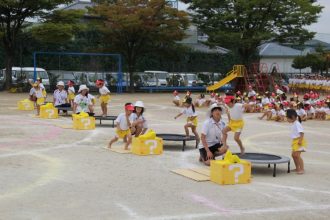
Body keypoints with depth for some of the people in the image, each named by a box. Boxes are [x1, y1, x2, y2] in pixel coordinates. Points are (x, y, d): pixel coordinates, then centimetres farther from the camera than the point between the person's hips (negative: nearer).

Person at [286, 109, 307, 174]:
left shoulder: (297, 124, -17)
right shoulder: (294, 124, 13)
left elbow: (302, 133, -23)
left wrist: (300, 140, -29)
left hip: (298, 141, -11)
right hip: (295, 141, 11)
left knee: (297, 155, -14)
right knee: (294, 155, 15)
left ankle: (302, 169, -11)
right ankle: (297, 168, 24)